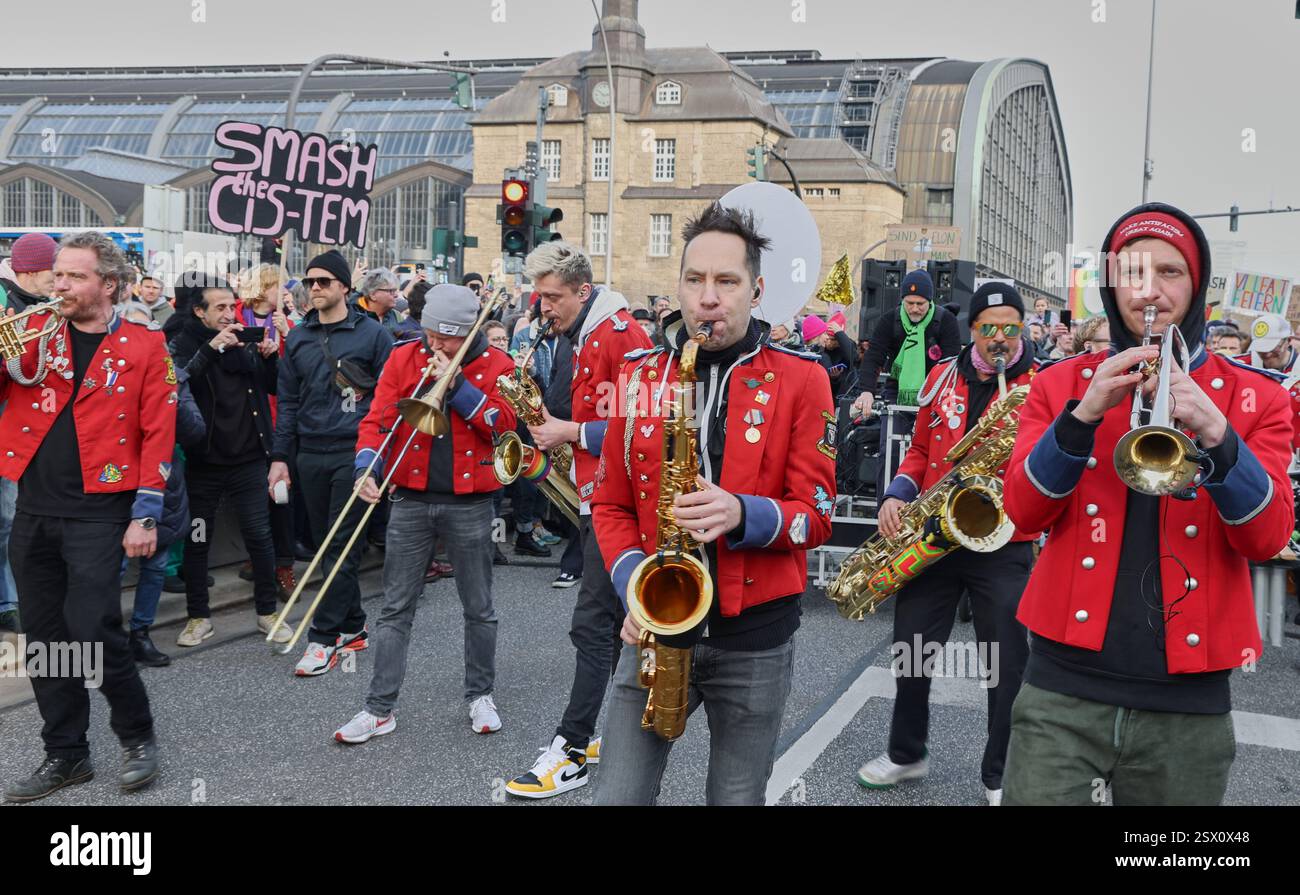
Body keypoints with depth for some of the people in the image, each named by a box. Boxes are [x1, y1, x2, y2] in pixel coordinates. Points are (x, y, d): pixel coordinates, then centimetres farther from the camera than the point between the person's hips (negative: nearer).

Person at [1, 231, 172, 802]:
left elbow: (157, 434, -4)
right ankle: (66, 754, 23)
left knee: (94, 635, -9)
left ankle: (137, 737, 13)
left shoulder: (144, 348, -1)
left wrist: (145, 515, -9)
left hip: (97, 512, -4)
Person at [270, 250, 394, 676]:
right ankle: (353, 628, 22)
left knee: (342, 547, -5)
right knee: (327, 546, 10)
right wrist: (280, 456, 8)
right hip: (311, 456, 5)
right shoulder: (297, 339, 11)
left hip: (355, 452, -5)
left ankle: (324, 638, -2)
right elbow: (288, 402, 13)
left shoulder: (372, 334, -2)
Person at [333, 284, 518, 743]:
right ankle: (380, 709, 10)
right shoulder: (403, 359, 2)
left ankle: (480, 696, 26)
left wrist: (457, 385, -18)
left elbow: (504, 424, -12)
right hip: (411, 498, 1)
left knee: (479, 608, 10)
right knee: (395, 608, 4)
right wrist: (367, 466, -21)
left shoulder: (496, 364, -1)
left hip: (469, 502, -1)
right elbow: (378, 419, -3)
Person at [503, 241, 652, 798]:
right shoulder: (584, 339, 17)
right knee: (616, 623, 15)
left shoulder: (621, 334, -14)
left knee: (592, 624, -8)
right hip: (594, 496, 10)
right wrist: (554, 428, 6)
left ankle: (571, 752, -3)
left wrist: (573, 433, -16)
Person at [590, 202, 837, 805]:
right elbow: (612, 505, 9)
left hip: (757, 636, -1)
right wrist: (631, 579, -9)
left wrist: (745, 517, -25)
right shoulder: (639, 375, 4)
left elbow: (816, 513, -5)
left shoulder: (801, 379, -4)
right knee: (617, 796, 3)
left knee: (737, 798, 12)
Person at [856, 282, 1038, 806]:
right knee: (910, 649, 10)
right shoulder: (943, 378, 9)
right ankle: (906, 753, 31)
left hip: (1004, 543, -3)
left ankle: (1000, 775, 22)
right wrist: (897, 495, 0)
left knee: (1008, 663, 3)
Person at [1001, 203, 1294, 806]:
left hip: (1188, 700, 1)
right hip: (1065, 685, 0)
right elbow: (1023, 512, -5)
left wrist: (1215, 434, -23)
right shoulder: (1061, 385, 7)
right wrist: (1084, 413, -19)